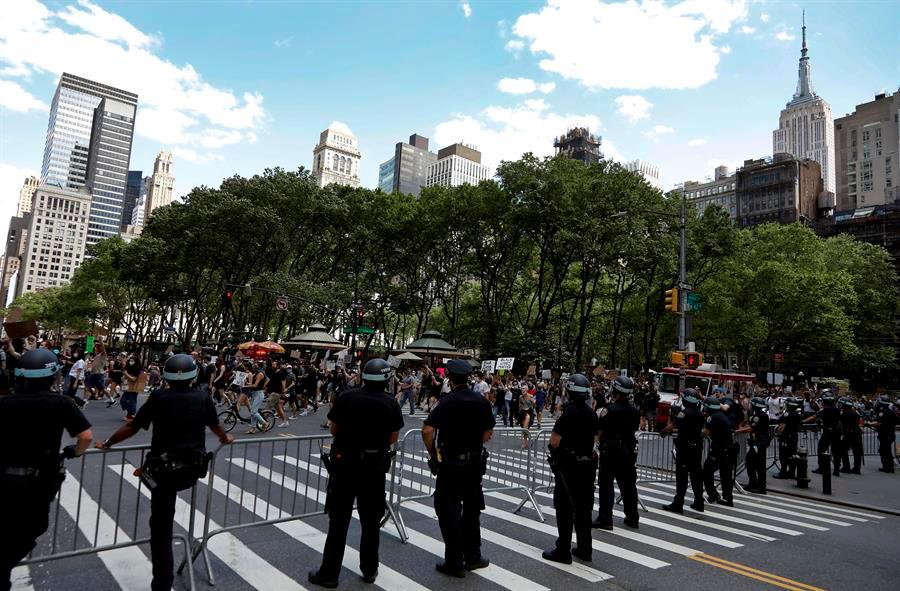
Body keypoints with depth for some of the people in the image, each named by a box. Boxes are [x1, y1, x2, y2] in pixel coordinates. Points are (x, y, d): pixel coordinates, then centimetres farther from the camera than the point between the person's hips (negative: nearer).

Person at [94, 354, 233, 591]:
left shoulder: (159, 397, -5)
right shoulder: (203, 397, 2)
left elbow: (132, 427, -1)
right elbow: (215, 427, 17)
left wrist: (106, 443, 16)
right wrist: (226, 438, 38)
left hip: (165, 470, -2)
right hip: (193, 471, 2)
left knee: (161, 527, 8)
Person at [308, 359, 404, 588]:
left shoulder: (346, 398, -11)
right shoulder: (391, 403, -8)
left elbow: (333, 429, -1)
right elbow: (393, 437, 1)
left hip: (345, 464, -1)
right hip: (375, 468, 1)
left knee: (339, 520, 9)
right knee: (371, 521, 16)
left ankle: (329, 573, 16)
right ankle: (369, 570, 27)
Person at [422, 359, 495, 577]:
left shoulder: (448, 401, -16)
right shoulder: (481, 400, -1)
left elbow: (427, 430, -23)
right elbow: (488, 431, 7)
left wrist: (431, 451, -8)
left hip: (450, 463, -5)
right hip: (475, 462, 5)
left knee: (449, 511, 6)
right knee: (471, 508, 19)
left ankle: (455, 563, 13)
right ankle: (472, 556, 29)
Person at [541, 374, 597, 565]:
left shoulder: (569, 412, -18)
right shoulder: (591, 413, 4)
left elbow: (554, 442, -20)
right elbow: (594, 438, 14)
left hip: (568, 465, -7)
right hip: (587, 464, 7)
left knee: (565, 509, 2)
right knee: (583, 508, 15)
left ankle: (563, 551, 8)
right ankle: (584, 549, 24)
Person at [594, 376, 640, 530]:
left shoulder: (608, 410, -17)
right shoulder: (635, 411, 0)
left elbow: (599, 433, -12)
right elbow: (635, 429, 9)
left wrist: (601, 442, 7)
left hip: (610, 452, -5)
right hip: (629, 451, 5)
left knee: (606, 486, 2)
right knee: (628, 485, 16)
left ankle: (605, 519, 4)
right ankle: (632, 518, 25)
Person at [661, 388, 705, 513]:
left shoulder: (685, 412, -16)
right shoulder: (700, 414, 6)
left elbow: (671, 426, -16)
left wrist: (663, 431, 3)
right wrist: (678, 430, 25)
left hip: (684, 448, -6)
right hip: (697, 448, 7)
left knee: (682, 476, -1)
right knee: (696, 475, 15)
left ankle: (678, 504, 3)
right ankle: (699, 503, 23)